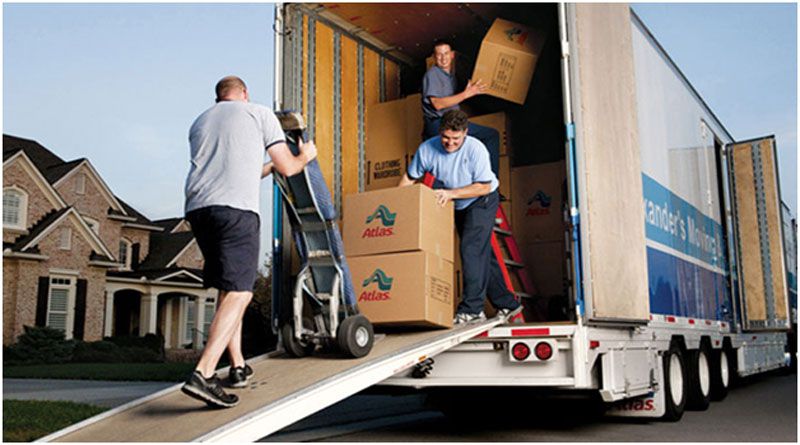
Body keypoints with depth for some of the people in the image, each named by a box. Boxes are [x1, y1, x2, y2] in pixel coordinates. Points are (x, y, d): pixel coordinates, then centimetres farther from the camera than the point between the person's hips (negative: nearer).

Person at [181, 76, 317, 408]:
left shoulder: (200, 122, 29)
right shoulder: (260, 113, 14)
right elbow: (288, 168, 15)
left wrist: (266, 166, 51)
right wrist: (305, 156, 37)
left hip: (198, 207, 6)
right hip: (235, 209, -6)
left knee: (227, 288, 18)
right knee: (239, 292, -8)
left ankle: (238, 366, 20)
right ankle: (203, 374, -20)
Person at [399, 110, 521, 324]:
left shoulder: (475, 149, -27)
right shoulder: (427, 149, -16)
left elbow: (483, 186, -25)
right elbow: (409, 178, -4)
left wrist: (451, 193, -33)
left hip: (482, 201, -5)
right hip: (459, 207, 5)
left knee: (471, 250, -19)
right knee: (482, 254, 11)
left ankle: (472, 308, -14)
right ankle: (507, 304, 22)